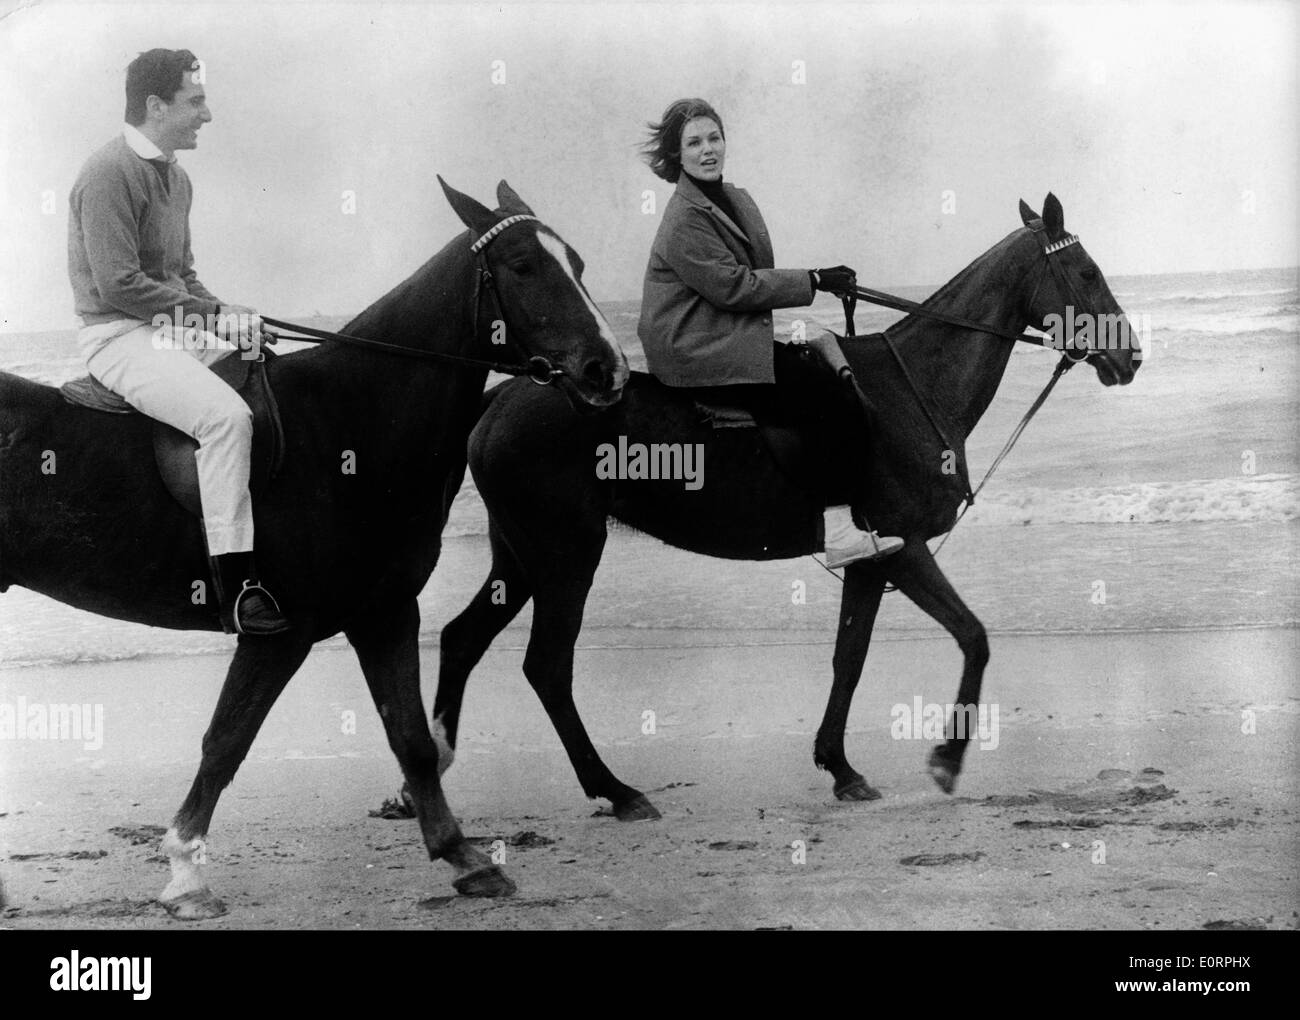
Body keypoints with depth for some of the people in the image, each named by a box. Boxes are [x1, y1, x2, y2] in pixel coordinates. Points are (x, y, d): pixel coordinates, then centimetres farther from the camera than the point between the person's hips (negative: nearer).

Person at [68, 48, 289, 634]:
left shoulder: (175, 177, 15)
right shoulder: (110, 174, -14)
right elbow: (119, 284, -21)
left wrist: (225, 315, 3)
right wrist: (214, 314, -17)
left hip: (173, 328, 10)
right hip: (119, 335, -10)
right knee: (226, 414, -29)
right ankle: (236, 588, -29)